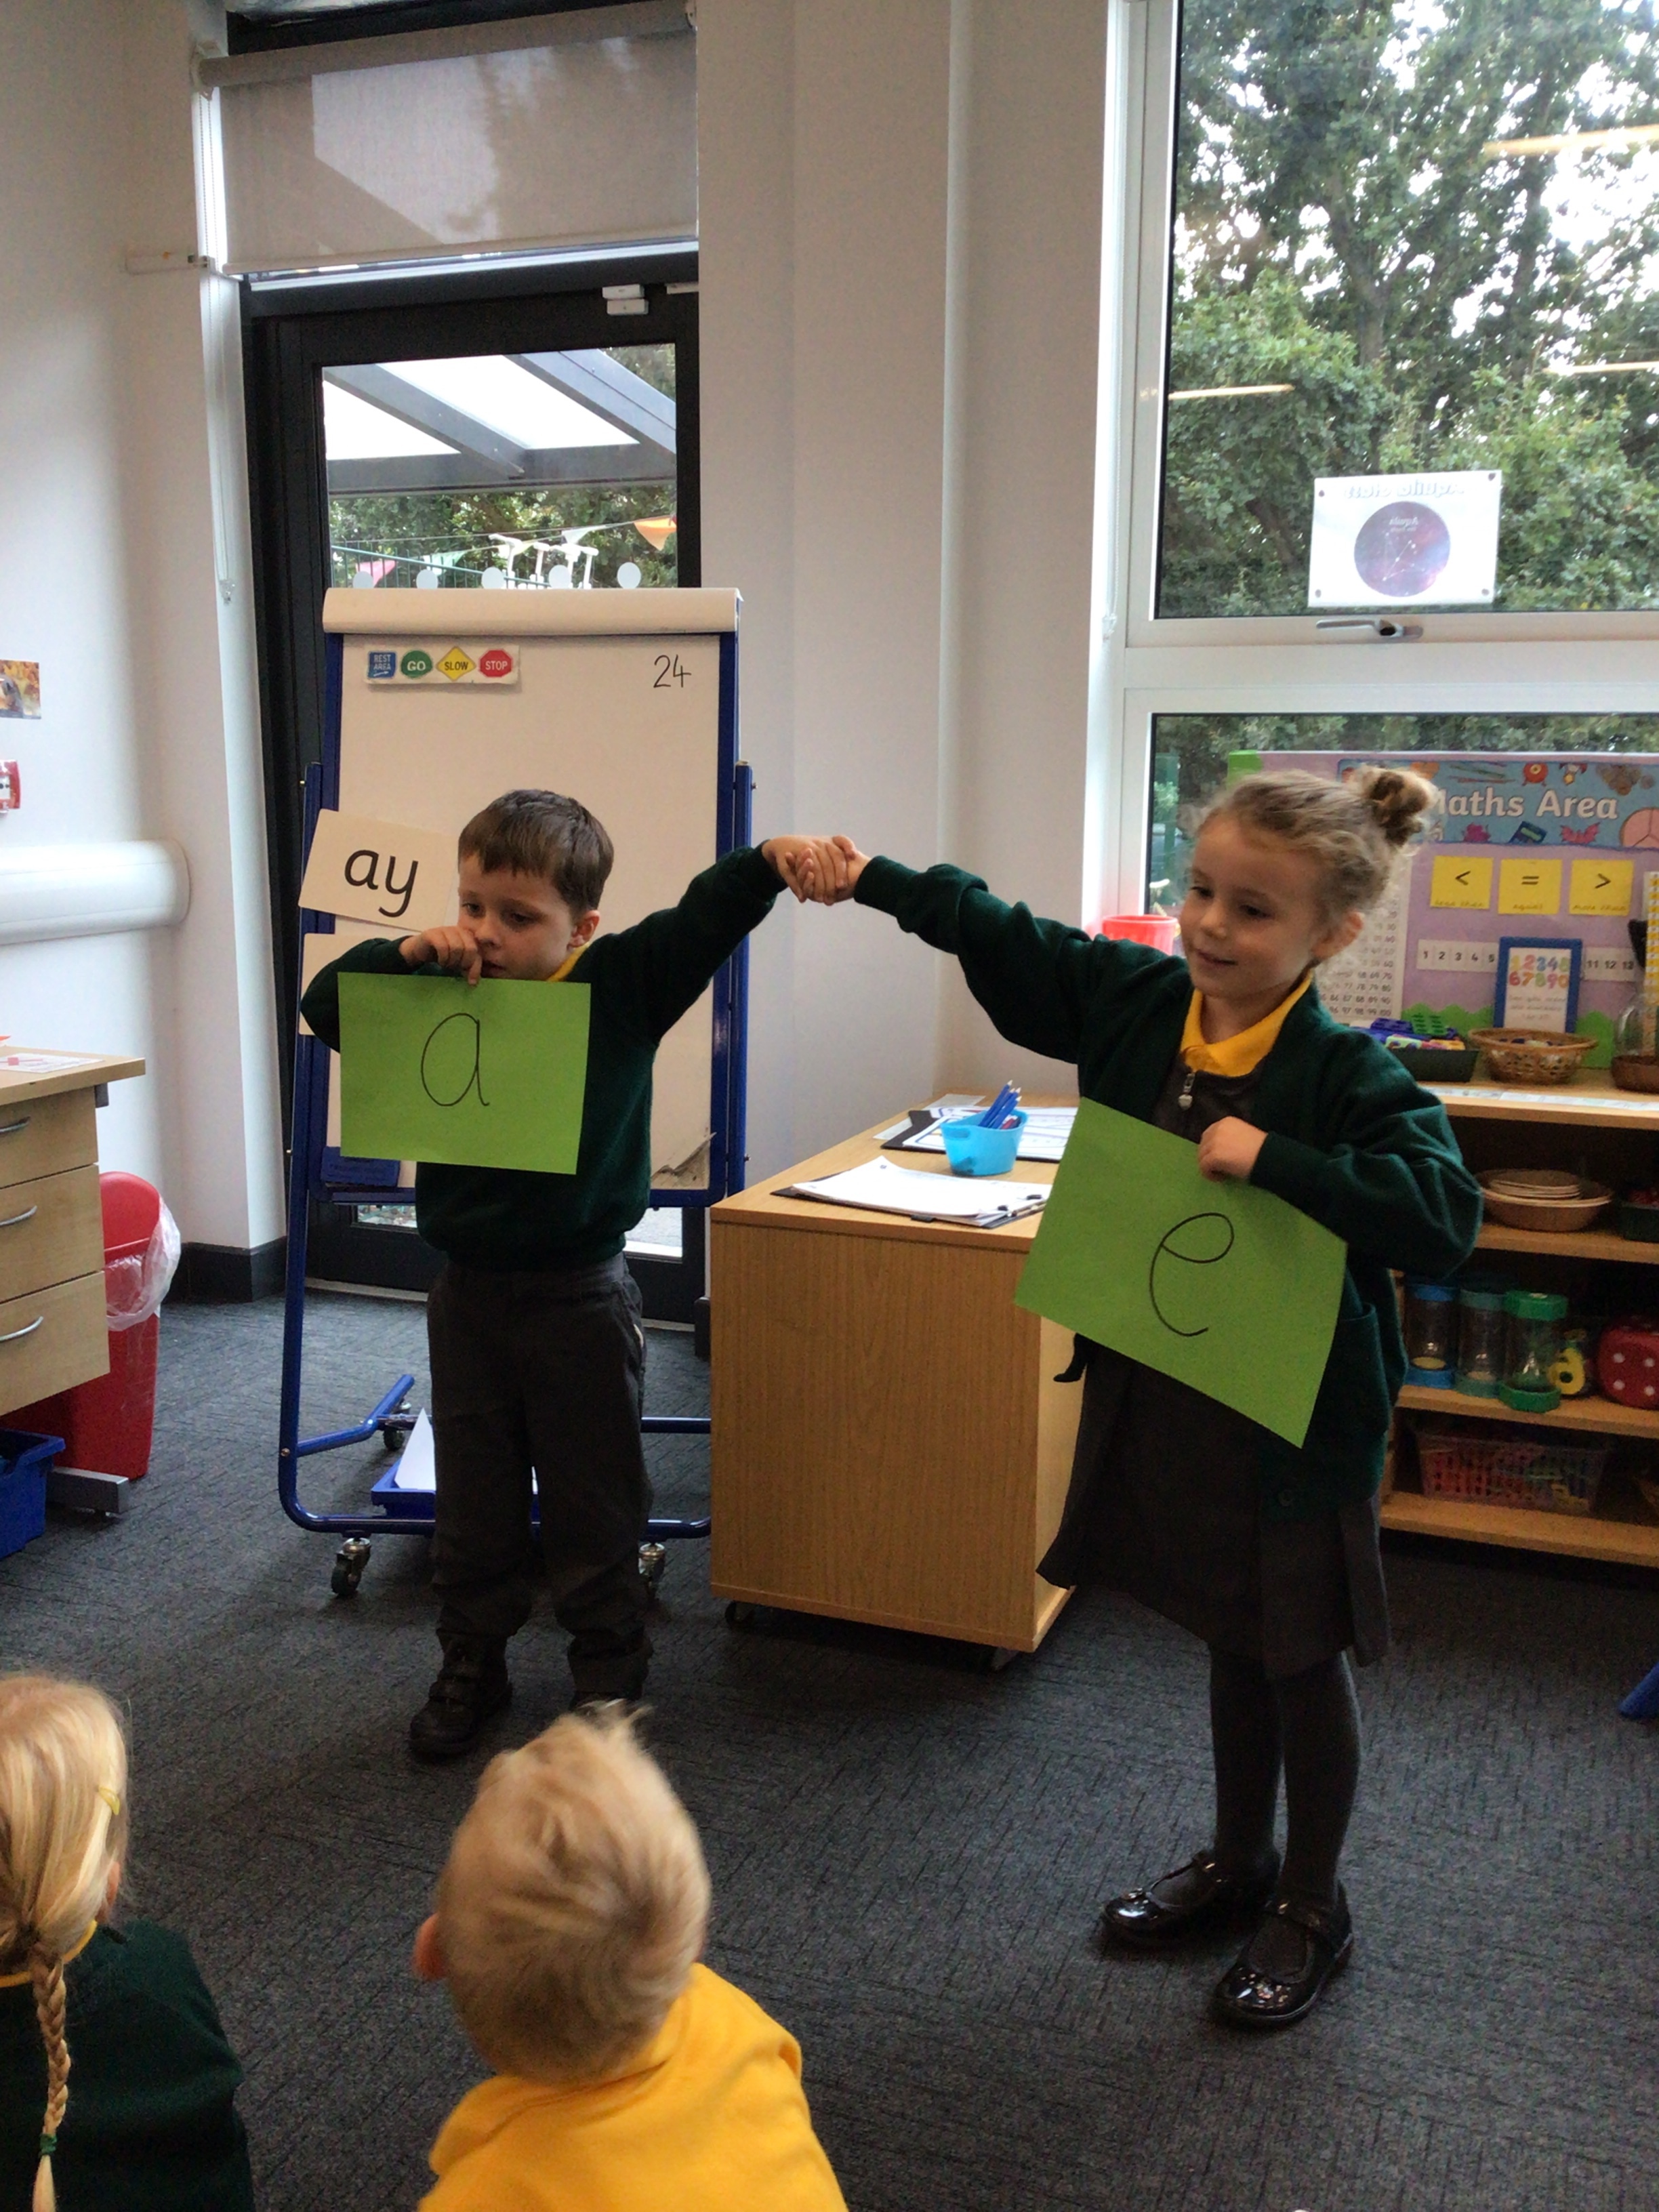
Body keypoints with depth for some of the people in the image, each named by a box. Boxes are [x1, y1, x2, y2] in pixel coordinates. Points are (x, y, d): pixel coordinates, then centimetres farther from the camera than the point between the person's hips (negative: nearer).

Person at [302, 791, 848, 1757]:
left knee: (595, 1509, 11)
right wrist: (404, 953, -16)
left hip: (581, 1296, -3)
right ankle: (472, 1669, 35)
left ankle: (610, 1675, 30)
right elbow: (326, 1006, 0)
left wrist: (769, 861, -34)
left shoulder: (624, 984, -8)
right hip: (469, 1291, 3)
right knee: (472, 1506, 17)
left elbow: (705, 916, -15)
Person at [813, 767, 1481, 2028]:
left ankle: (1314, 1908, 34)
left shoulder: (1348, 1076, -21)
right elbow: (1004, 936, 10)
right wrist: (877, 880, 8)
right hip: (1163, 1393, 6)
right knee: (1231, 1642, 23)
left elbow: (1445, 1217, -32)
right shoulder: (1135, 1000, -4)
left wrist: (1275, 1161, -35)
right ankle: (1237, 1862, 43)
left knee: (1303, 1660, 13)